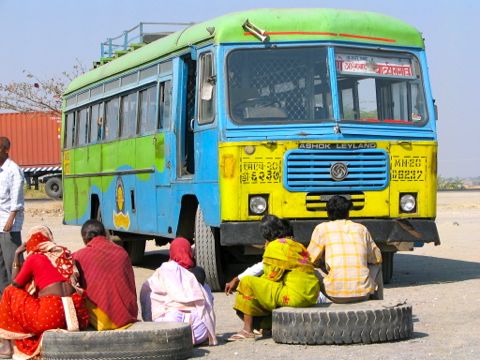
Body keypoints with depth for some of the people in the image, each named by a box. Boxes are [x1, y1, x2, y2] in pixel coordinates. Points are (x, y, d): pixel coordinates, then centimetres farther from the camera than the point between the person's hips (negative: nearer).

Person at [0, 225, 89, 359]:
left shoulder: (33, 258, 2)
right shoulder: (64, 253, 16)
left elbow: (16, 284, 16)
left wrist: (17, 255, 21)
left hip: (51, 315, -6)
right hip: (76, 314, 6)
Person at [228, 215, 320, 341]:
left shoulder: (275, 246, -4)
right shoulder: (297, 245, 22)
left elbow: (272, 276, -8)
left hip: (294, 296, -10)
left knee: (247, 283, -7)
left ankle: (248, 330, -9)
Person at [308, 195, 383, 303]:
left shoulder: (322, 228, 7)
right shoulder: (361, 229, 13)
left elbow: (311, 260, 11)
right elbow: (376, 258, 21)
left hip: (336, 294, -2)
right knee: (376, 266, 32)